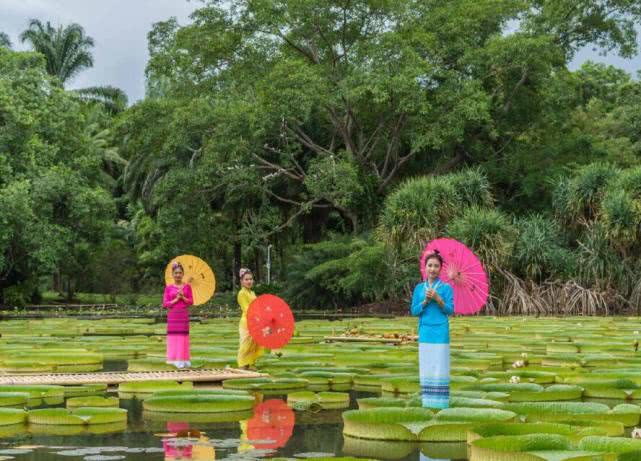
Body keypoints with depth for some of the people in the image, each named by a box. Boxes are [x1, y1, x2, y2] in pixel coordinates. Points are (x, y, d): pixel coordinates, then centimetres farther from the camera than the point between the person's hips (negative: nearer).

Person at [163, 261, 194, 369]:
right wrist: (176, 299, -13)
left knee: (183, 337, 1)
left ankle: (183, 360, 5)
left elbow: (191, 301, 3)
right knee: (174, 337, -2)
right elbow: (165, 304, -1)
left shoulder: (187, 286, 4)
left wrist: (182, 297, -13)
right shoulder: (168, 288, 2)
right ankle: (175, 360, 1)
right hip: (173, 316, -1)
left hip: (184, 315, 1)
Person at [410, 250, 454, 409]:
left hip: (441, 332, -3)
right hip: (424, 332, 3)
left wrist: (437, 299, -19)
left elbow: (450, 310, -5)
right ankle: (428, 400, 9)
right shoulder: (419, 288, 9)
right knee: (426, 366, 4)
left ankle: (441, 401, -1)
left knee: (440, 365, -4)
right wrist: (426, 301, -11)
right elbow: (414, 311, 6)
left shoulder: (446, 287, 0)